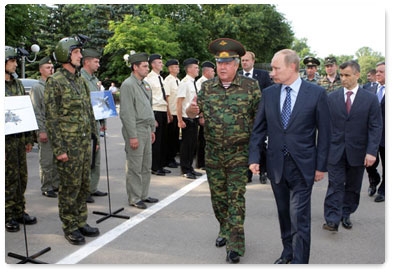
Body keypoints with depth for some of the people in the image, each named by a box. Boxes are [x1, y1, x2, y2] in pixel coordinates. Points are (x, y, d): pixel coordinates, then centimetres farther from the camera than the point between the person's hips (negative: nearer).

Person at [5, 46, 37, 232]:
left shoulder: (18, 84, 13)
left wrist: (28, 138, 15)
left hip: (19, 138, 6)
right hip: (6, 140, -6)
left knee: (21, 177, 12)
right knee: (9, 178, 1)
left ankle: (19, 212, 24)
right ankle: (8, 216, 14)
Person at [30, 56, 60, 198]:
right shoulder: (37, 88, -3)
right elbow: (36, 112, -8)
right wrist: (41, 131, -14)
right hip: (46, 130, -6)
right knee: (47, 162, 0)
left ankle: (56, 185, 21)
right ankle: (46, 188, 9)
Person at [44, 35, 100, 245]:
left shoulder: (81, 80, 13)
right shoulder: (55, 82, -10)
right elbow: (51, 118, -13)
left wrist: (94, 135, 16)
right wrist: (59, 149, -16)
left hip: (85, 142, 7)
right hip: (68, 143, -7)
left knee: (84, 184, 13)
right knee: (69, 186, 2)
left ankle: (81, 222, 26)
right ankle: (69, 227, 16)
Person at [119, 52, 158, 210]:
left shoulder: (145, 84, 15)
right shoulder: (128, 85, -12)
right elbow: (126, 113, -17)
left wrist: (152, 130, 19)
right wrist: (132, 136, -19)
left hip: (146, 129, 9)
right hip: (135, 130, -9)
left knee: (146, 166, 14)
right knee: (135, 167, -1)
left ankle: (143, 195, 25)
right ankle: (134, 198, 10)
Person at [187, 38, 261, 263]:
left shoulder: (251, 86, -5)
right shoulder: (207, 87, 4)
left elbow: (260, 117, -2)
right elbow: (193, 112, 5)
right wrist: (191, 109, -18)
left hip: (239, 153, -4)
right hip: (213, 153, 4)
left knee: (236, 197, -2)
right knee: (218, 195, 14)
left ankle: (235, 244, 7)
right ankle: (225, 230, 36)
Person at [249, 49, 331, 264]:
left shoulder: (316, 93, -7)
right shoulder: (268, 93, 3)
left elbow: (324, 132, -3)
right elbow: (258, 129, 7)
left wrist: (321, 165, -3)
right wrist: (254, 157, -2)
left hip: (302, 166, -4)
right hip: (276, 165, 4)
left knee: (299, 218, -4)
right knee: (284, 214, 16)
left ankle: (299, 261, 9)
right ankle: (288, 252, 34)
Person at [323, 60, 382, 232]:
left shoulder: (370, 99, -1)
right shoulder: (332, 98, 2)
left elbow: (375, 127, -4)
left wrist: (371, 151, -13)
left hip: (357, 152, 1)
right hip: (335, 151, -1)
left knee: (353, 186, 13)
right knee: (335, 185, -4)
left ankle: (346, 215, 28)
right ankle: (332, 220, -2)